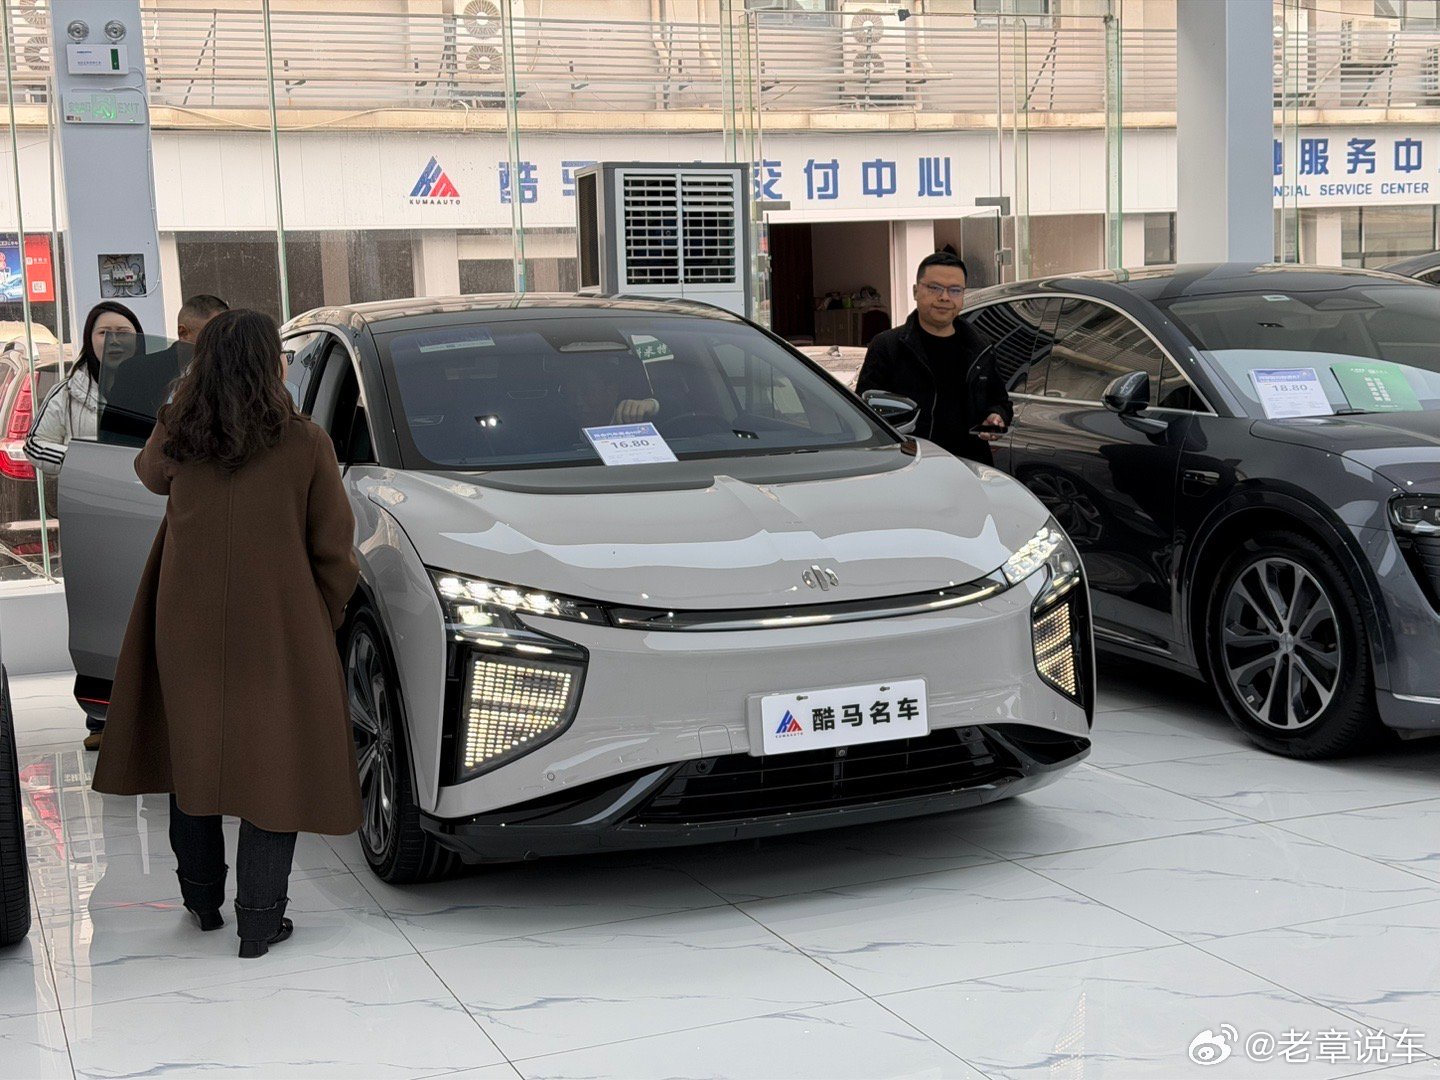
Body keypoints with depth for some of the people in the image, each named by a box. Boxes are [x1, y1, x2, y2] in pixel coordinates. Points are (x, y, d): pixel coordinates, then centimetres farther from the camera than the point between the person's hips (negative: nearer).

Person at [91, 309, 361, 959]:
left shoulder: (179, 441, -4)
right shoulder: (306, 446, -12)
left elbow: (150, 474, 21)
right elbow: (334, 550, -5)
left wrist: (174, 411, 23)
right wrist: (326, 618, 10)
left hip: (187, 631, 3)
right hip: (279, 635, -3)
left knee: (193, 760, 18)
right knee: (273, 769, 6)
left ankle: (203, 902, 31)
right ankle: (260, 923, 9)